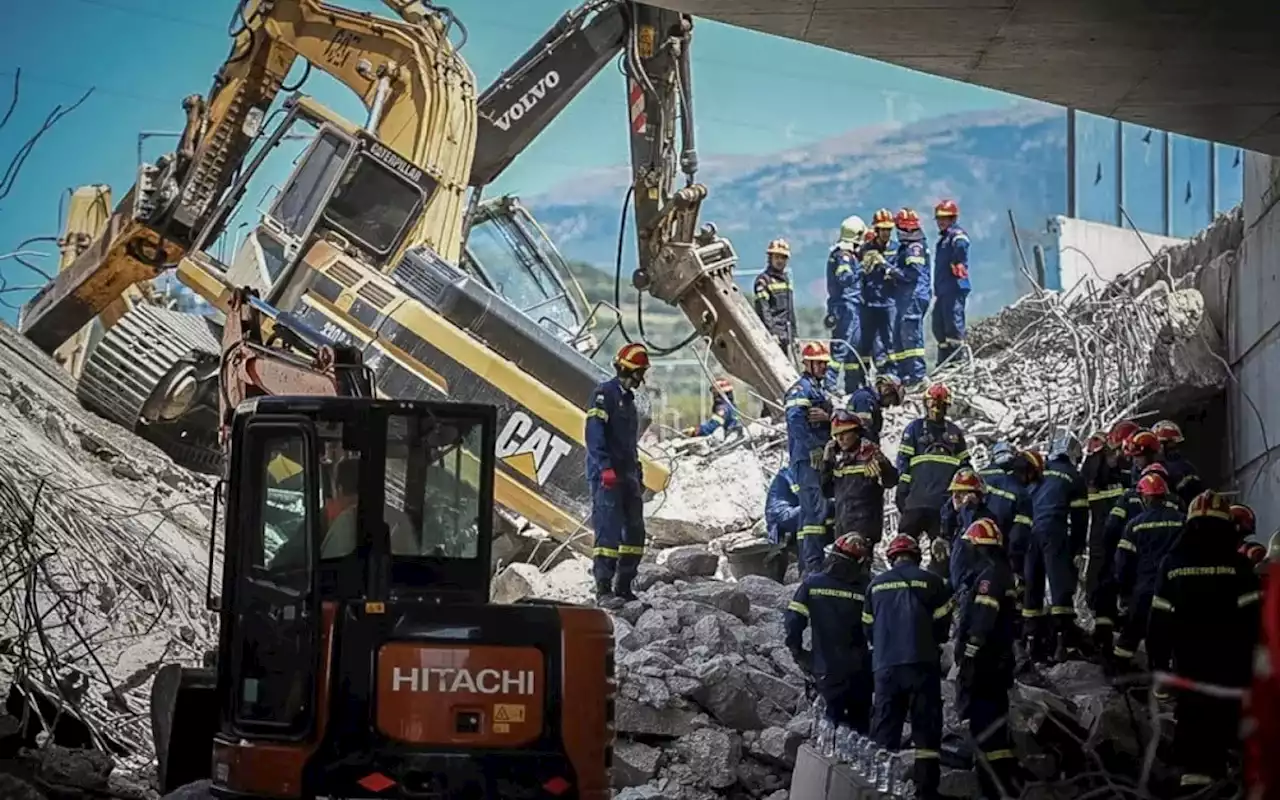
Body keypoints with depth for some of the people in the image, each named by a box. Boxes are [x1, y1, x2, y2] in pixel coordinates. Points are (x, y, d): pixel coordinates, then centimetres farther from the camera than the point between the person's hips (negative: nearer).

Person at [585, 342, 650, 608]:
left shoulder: (627, 399, 22)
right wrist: (605, 467, -25)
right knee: (609, 532, -13)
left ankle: (623, 588, 14)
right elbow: (594, 434, -17)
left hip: (628, 476, 9)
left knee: (635, 533, 7)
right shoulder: (604, 394, -6)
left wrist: (638, 476, 23)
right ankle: (604, 591, -15)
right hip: (607, 476, -9)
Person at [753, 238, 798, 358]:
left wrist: (793, 334, 19)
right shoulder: (763, 280, -6)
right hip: (773, 331, -8)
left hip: (786, 335, 8)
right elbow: (763, 309, -14)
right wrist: (771, 332, -21)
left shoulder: (787, 280, 20)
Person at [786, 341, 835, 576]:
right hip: (807, 459, -10)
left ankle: (807, 566, 14)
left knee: (809, 510, 11)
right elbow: (795, 420, -21)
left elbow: (833, 425, 16)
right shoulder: (801, 389, -6)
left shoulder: (818, 390, 24)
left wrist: (827, 417, -7)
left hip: (820, 458, 10)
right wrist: (816, 447, -19)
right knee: (816, 509, -17)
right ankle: (813, 564, -22)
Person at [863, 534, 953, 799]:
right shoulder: (931, 582, 1)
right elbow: (942, 624, 2)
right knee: (926, 727, 2)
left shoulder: (876, 584, 8)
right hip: (922, 663, -2)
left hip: (886, 664, 2)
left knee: (885, 728, 7)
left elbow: (868, 627, 12)